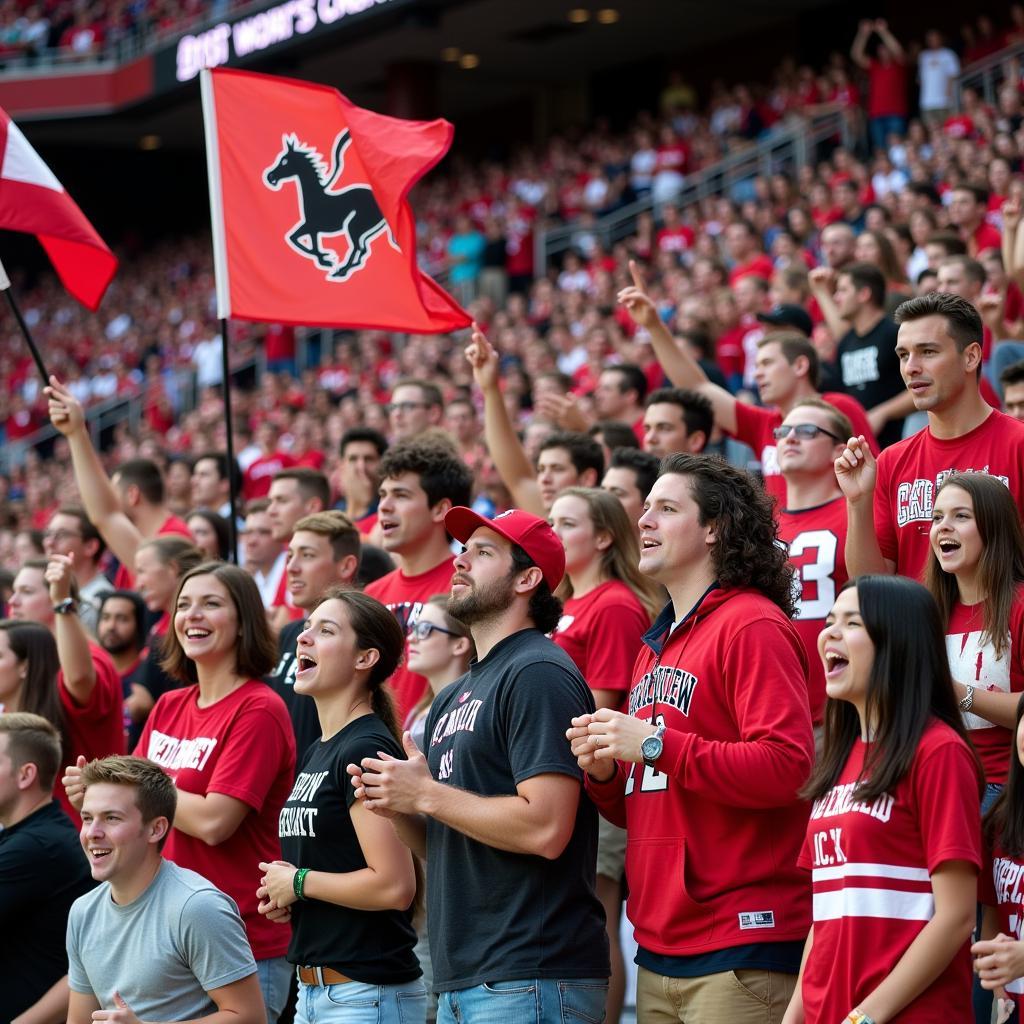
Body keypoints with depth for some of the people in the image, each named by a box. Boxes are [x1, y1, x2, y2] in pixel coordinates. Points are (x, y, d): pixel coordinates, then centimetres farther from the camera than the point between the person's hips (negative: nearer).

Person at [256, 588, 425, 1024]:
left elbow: (394, 886, -22)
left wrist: (299, 882, -10)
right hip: (314, 989, 9)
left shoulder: (366, 750, -14)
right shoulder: (315, 753, 14)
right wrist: (283, 893, 6)